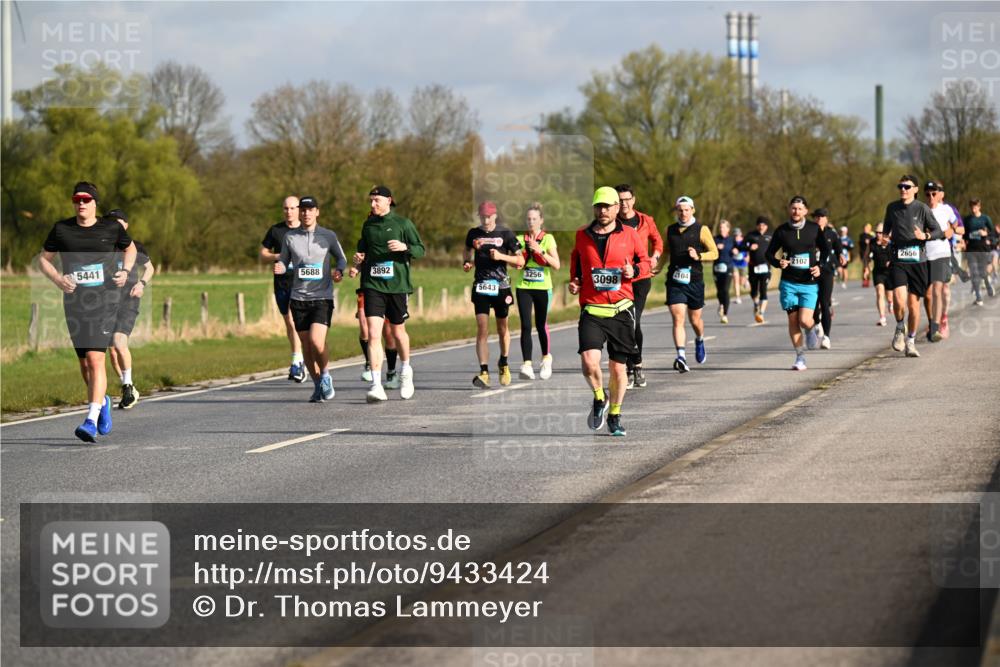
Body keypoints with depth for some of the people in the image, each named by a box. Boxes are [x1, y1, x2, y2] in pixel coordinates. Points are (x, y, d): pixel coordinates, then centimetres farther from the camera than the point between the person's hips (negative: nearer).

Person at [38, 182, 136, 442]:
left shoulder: (112, 228, 2)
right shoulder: (61, 229, 4)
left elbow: (130, 248, 20)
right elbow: (44, 259, 11)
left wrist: (125, 271, 2)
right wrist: (58, 279, -7)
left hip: (104, 301, -3)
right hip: (74, 302, 3)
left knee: (95, 358, -16)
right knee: (84, 362, 11)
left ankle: (91, 421, -20)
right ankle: (102, 401, 40)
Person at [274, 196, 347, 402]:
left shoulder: (328, 236, 2)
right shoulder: (290, 237, 5)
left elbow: (341, 258, 12)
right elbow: (284, 262, 12)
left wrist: (339, 271, -9)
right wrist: (280, 268, -12)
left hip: (323, 298, -2)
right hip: (299, 299, 3)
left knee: (317, 342, -18)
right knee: (306, 346, 5)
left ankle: (325, 376, 7)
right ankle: (317, 385, 21)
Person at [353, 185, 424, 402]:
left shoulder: (403, 223, 0)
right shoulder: (368, 225, 10)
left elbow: (420, 250, 0)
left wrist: (404, 247, -20)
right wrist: (358, 265, 3)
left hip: (397, 285, -2)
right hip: (373, 285, 2)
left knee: (397, 331, 11)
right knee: (373, 334, -12)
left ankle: (405, 371, 40)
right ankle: (376, 386, -15)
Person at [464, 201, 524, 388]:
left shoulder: (505, 234, -2)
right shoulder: (473, 234, 6)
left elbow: (520, 261, -2)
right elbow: (468, 252, 26)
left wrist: (501, 256, -17)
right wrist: (467, 263, 4)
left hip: (501, 286, -1)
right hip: (480, 286, 1)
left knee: (502, 328, 12)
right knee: (482, 329, -10)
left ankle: (504, 363, 35)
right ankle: (484, 372, -14)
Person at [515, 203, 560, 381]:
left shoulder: (548, 239, 0)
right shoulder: (520, 239, 7)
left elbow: (556, 265, -9)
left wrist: (540, 251, -19)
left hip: (543, 287, -1)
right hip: (524, 287, 2)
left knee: (541, 325, 4)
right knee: (525, 326, -9)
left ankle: (546, 358, 28)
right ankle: (527, 364, -12)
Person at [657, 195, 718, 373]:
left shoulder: (701, 230, 1)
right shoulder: (670, 230, 10)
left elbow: (714, 253, 1)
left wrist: (699, 256, -16)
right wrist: (658, 267, 10)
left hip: (694, 280, -1)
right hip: (675, 281, 1)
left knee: (695, 319, 12)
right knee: (678, 319, -13)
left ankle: (700, 341, 45)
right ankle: (681, 357, -22)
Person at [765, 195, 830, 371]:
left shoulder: (814, 229, 0)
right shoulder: (781, 231, 0)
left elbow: (826, 250, 10)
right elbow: (770, 253, 7)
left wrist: (819, 266, -8)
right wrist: (778, 263, -14)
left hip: (809, 284, -1)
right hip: (789, 282, 1)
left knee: (805, 320, -14)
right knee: (793, 320, 1)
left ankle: (810, 330, 24)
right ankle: (800, 358, 12)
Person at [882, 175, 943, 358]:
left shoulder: (922, 208, -1)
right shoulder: (892, 208, 8)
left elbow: (938, 231, 2)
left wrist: (925, 236, -17)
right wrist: (884, 237, 4)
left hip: (917, 261, -1)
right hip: (897, 261, 1)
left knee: (913, 303, 3)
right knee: (899, 299, -18)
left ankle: (910, 342, 19)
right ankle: (900, 328, 12)